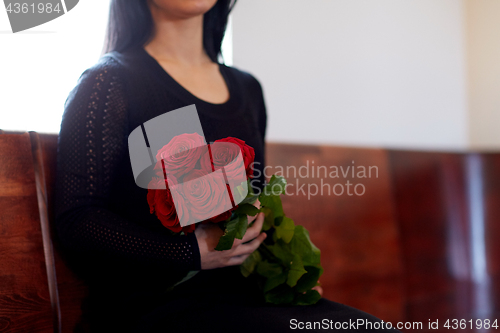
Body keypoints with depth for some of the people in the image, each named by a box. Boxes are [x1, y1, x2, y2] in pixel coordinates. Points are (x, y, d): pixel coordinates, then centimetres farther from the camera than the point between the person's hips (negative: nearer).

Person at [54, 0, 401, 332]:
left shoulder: (247, 89, 19)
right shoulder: (110, 82, -2)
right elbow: (77, 220, -8)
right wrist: (194, 252, -17)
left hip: (241, 292, 7)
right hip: (153, 301, -7)